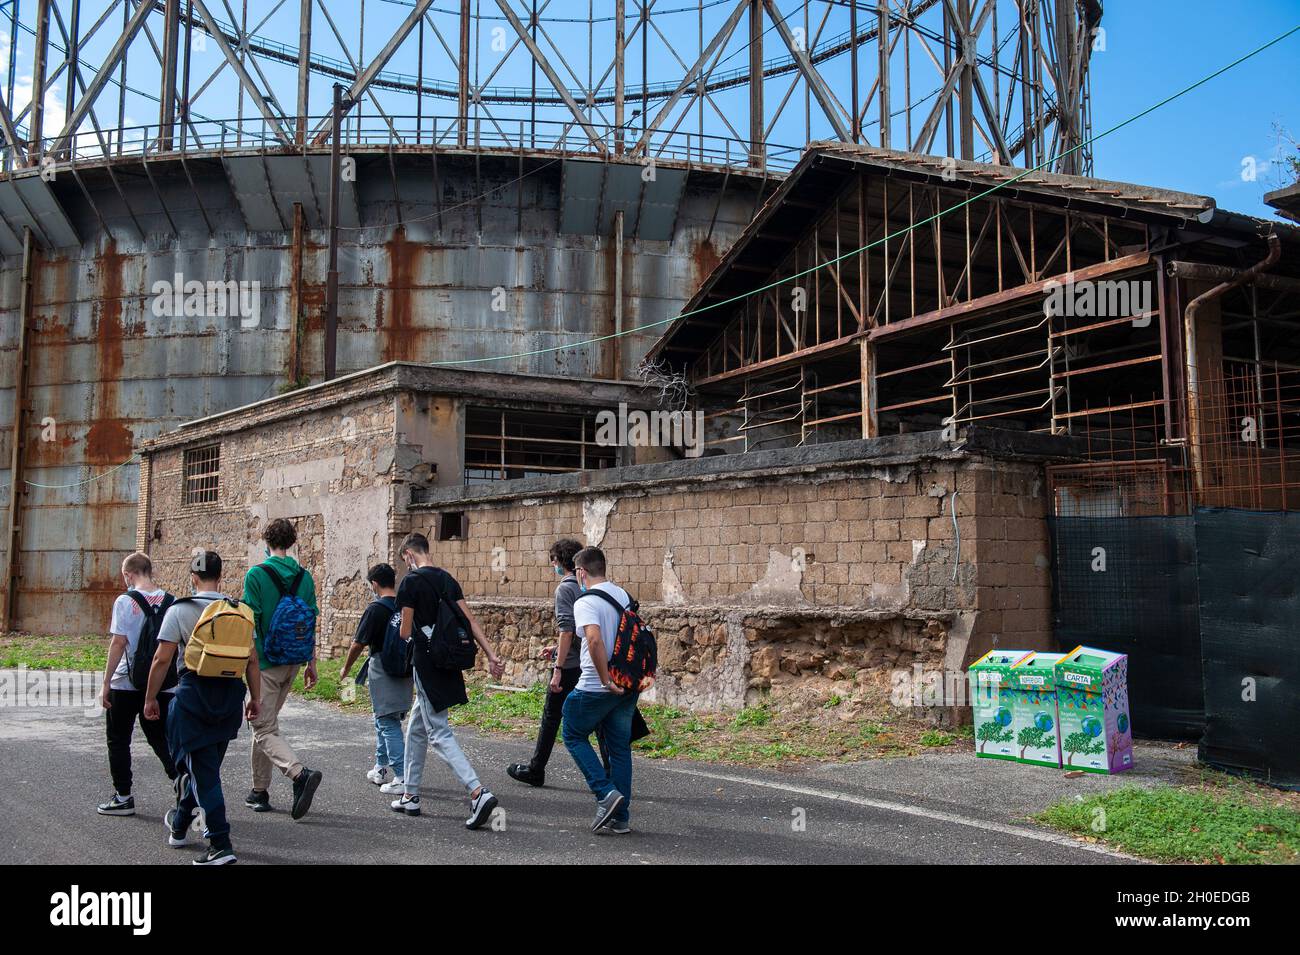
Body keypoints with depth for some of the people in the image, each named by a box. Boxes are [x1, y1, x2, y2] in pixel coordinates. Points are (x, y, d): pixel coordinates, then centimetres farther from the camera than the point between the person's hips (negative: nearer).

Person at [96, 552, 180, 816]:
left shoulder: (126, 601, -10)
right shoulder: (170, 602, 3)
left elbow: (119, 642, -14)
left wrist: (106, 683, -8)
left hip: (125, 684, -4)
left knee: (119, 740, 11)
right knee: (160, 739, 13)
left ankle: (123, 797, 16)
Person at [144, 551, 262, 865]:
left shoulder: (179, 610, -5)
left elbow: (162, 659, -7)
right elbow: (252, 660, 6)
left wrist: (150, 698, 4)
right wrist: (255, 698, 14)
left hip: (194, 693, -4)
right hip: (231, 695, 5)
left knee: (203, 772, -2)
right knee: (205, 765, 20)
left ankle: (221, 845, -7)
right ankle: (179, 825, 41)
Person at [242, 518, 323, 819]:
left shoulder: (256, 574, -11)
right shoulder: (304, 576, 5)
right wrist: (311, 663, 14)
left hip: (265, 663, -6)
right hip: (292, 661, 6)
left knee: (265, 730, -4)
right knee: (266, 722, 19)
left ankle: (301, 773, -25)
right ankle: (260, 791, 24)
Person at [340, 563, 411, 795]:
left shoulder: (376, 609, -13)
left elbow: (358, 644, -8)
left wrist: (346, 668, 8)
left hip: (382, 671, -7)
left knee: (388, 724, -3)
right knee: (382, 720, 21)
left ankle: (403, 778, -7)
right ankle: (382, 769, 30)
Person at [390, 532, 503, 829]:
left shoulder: (411, 581, -10)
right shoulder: (447, 579, 10)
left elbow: (406, 632, -8)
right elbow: (469, 620, 5)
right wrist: (491, 655, 2)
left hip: (427, 664, -8)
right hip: (449, 664, 8)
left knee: (439, 733, -8)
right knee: (416, 728, 19)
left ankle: (479, 793, -21)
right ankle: (410, 795, 26)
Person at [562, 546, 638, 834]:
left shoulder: (586, 602, -14)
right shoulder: (624, 596, 9)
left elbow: (595, 640, -30)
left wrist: (606, 680, -22)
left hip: (595, 688, -7)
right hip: (628, 686, 7)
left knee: (574, 736, 13)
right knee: (620, 747, 13)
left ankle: (606, 793, 0)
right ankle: (620, 817, 16)